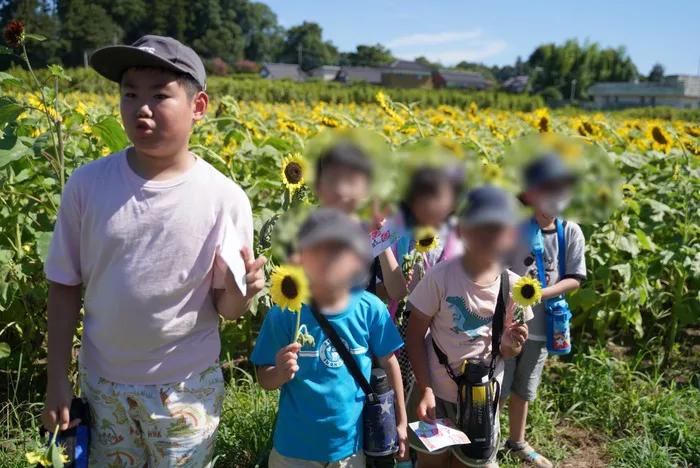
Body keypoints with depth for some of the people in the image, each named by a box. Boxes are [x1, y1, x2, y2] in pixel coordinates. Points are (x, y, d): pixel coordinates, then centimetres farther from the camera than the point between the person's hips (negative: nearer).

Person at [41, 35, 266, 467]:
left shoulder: (225, 198, -16)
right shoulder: (87, 184, -12)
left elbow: (227, 309, -9)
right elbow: (66, 286, -1)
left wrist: (238, 291, -32)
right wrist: (58, 379, 2)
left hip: (187, 386, -2)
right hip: (102, 382, 2)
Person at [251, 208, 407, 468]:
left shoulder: (370, 309, -16)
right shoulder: (285, 313, -17)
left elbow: (389, 364, -2)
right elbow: (264, 379, -9)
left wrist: (401, 423, 4)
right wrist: (282, 373, -30)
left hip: (351, 445, 1)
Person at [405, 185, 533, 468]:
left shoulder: (512, 285, -9)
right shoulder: (440, 276, -18)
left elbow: (507, 352, 3)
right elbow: (415, 335, -11)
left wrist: (509, 345, -21)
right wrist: (426, 390, -17)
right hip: (436, 391, -2)